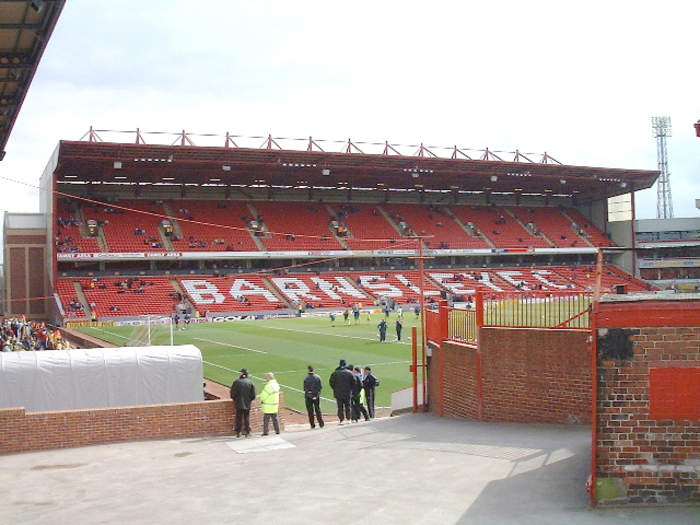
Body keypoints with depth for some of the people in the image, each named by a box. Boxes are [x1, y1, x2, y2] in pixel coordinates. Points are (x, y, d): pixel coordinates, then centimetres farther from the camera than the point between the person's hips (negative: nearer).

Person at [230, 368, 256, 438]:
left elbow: (232, 393, -7)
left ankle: (238, 433, 6)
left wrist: (234, 399, 11)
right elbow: (253, 395, -1)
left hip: (239, 404, -2)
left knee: (239, 419, 5)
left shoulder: (236, 382, -9)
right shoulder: (250, 382, -2)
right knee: (247, 418, 11)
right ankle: (247, 432, 12)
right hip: (247, 404, 2)